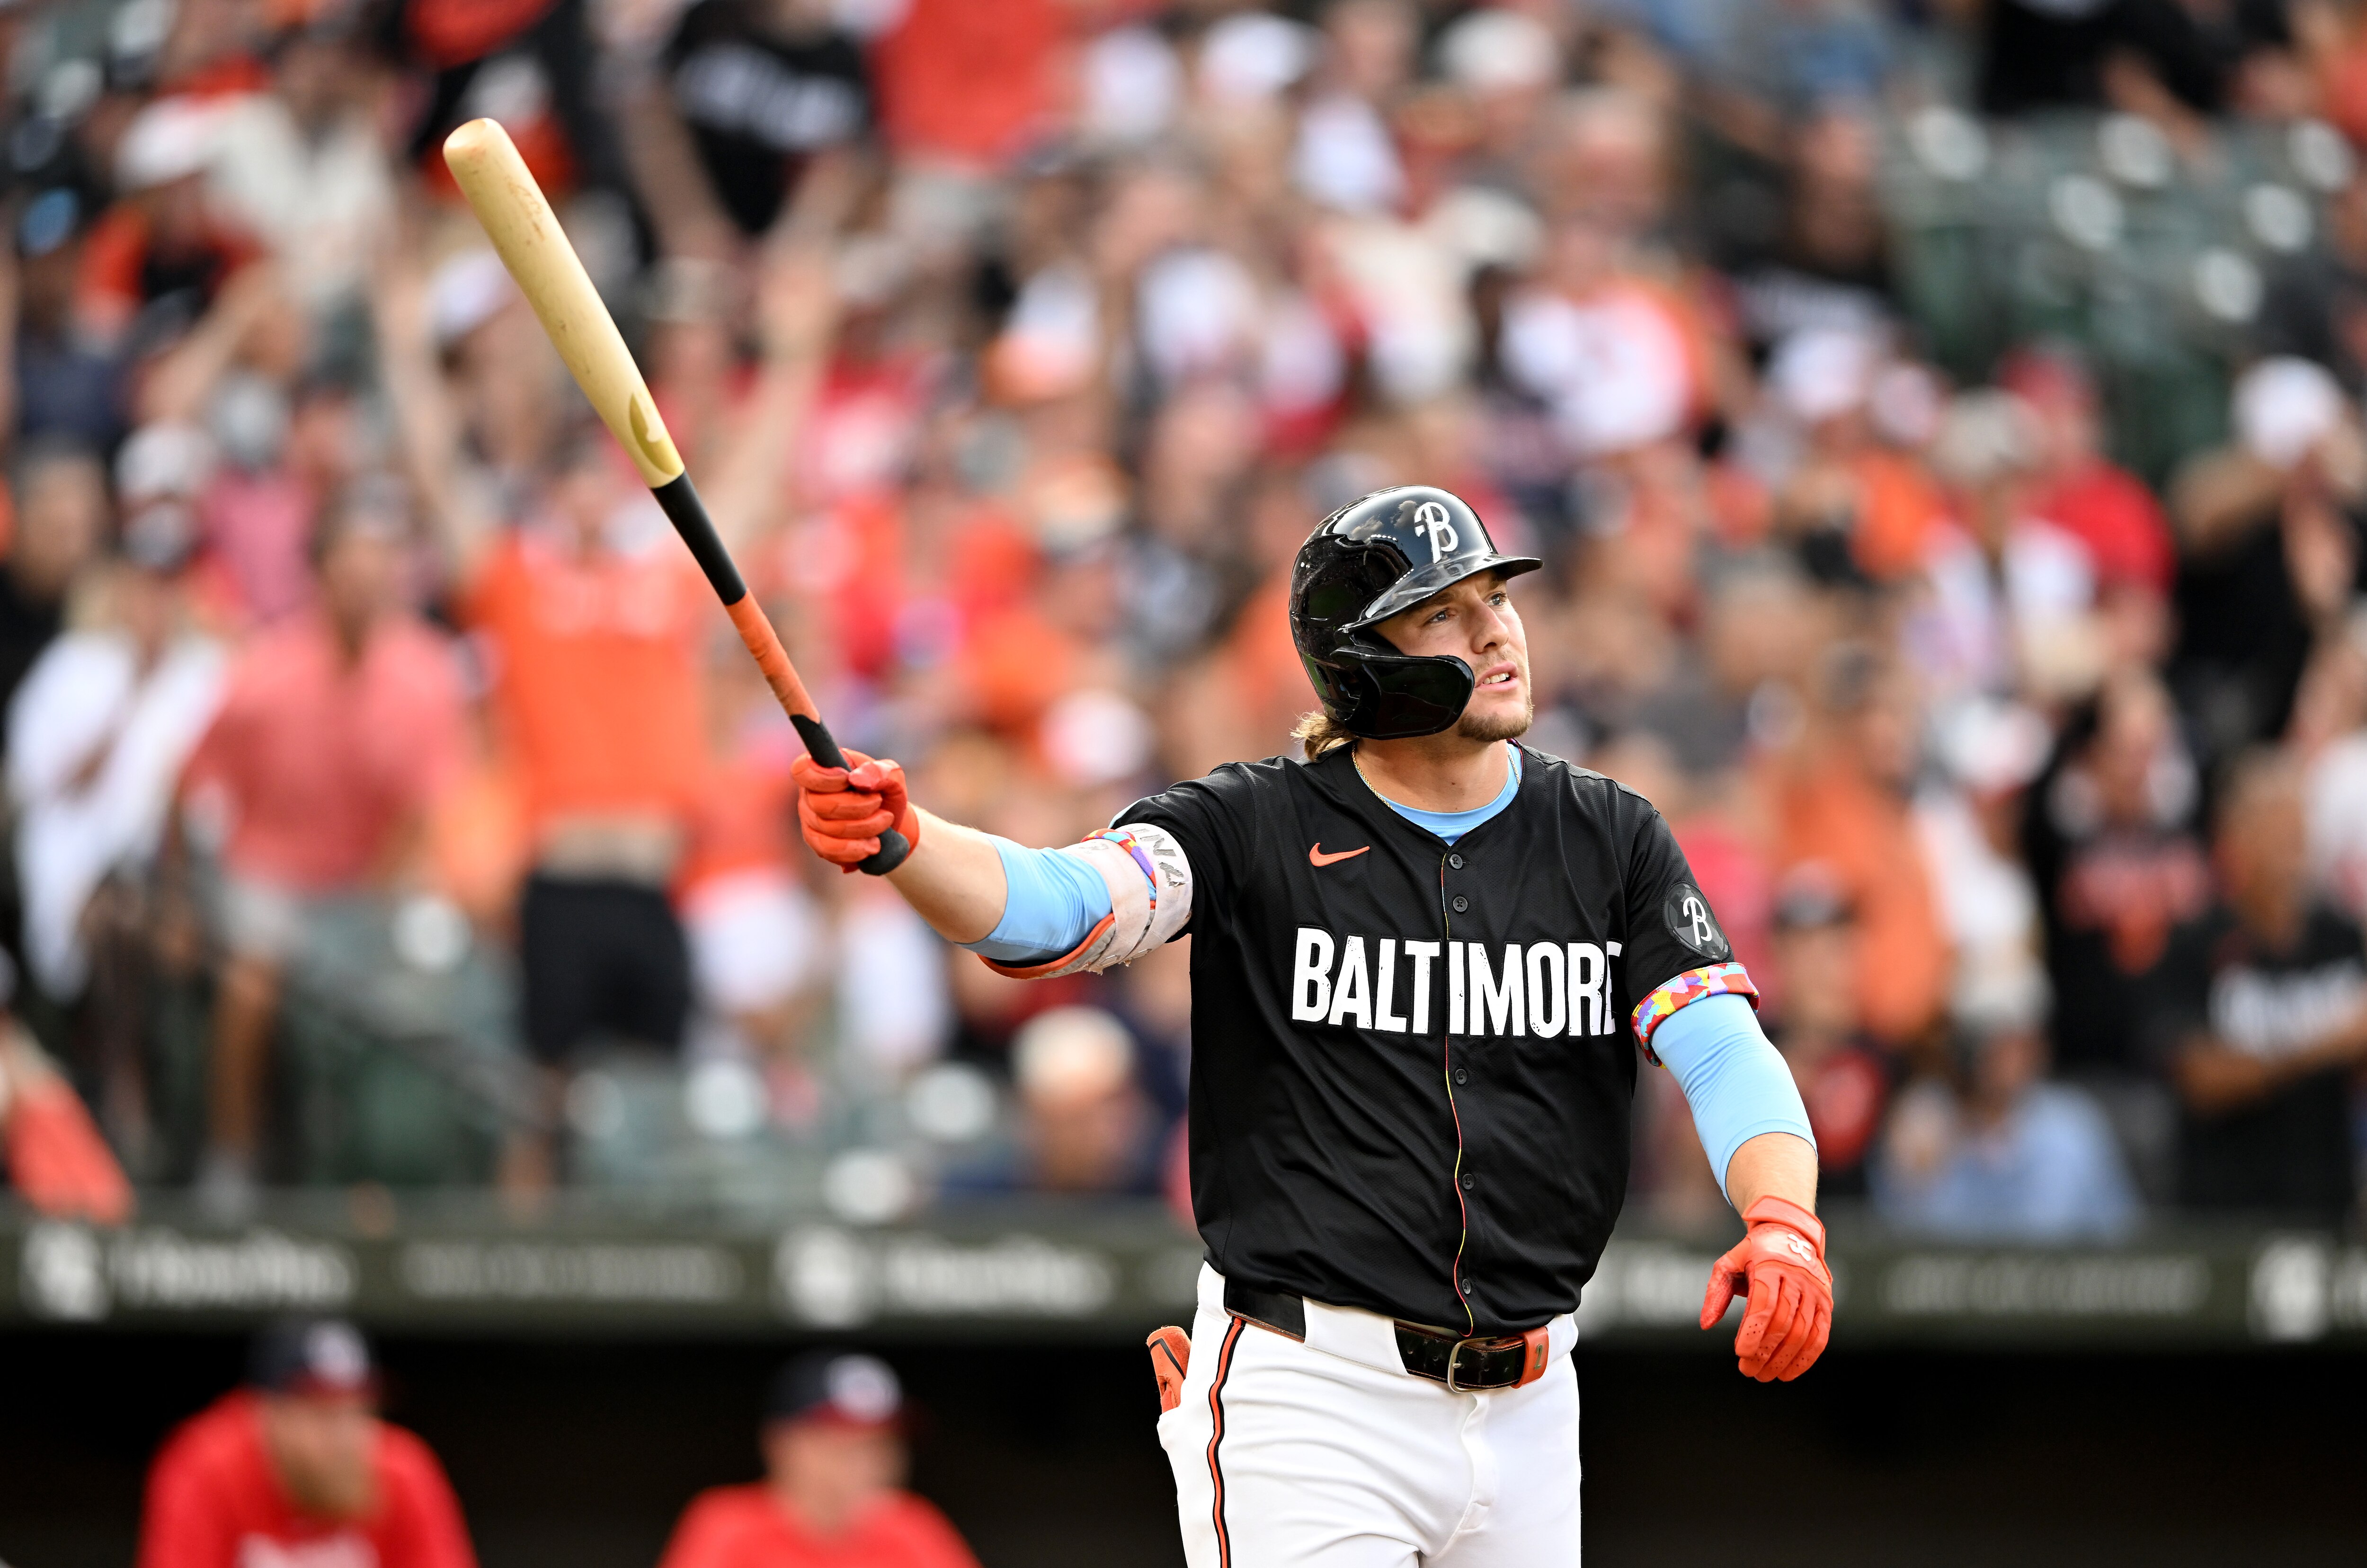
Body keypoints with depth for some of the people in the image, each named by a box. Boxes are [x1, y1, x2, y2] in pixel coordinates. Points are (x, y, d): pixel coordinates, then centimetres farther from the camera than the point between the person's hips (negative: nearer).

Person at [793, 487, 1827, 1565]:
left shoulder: (1609, 839, 6)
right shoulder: (1255, 828, -3)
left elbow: (1728, 1053, -5)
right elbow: (1053, 907, -18)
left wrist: (1782, 1223, -26)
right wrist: (898, 839, -40)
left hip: (1527, 1417, 4)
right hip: (1309, 1395, -4)